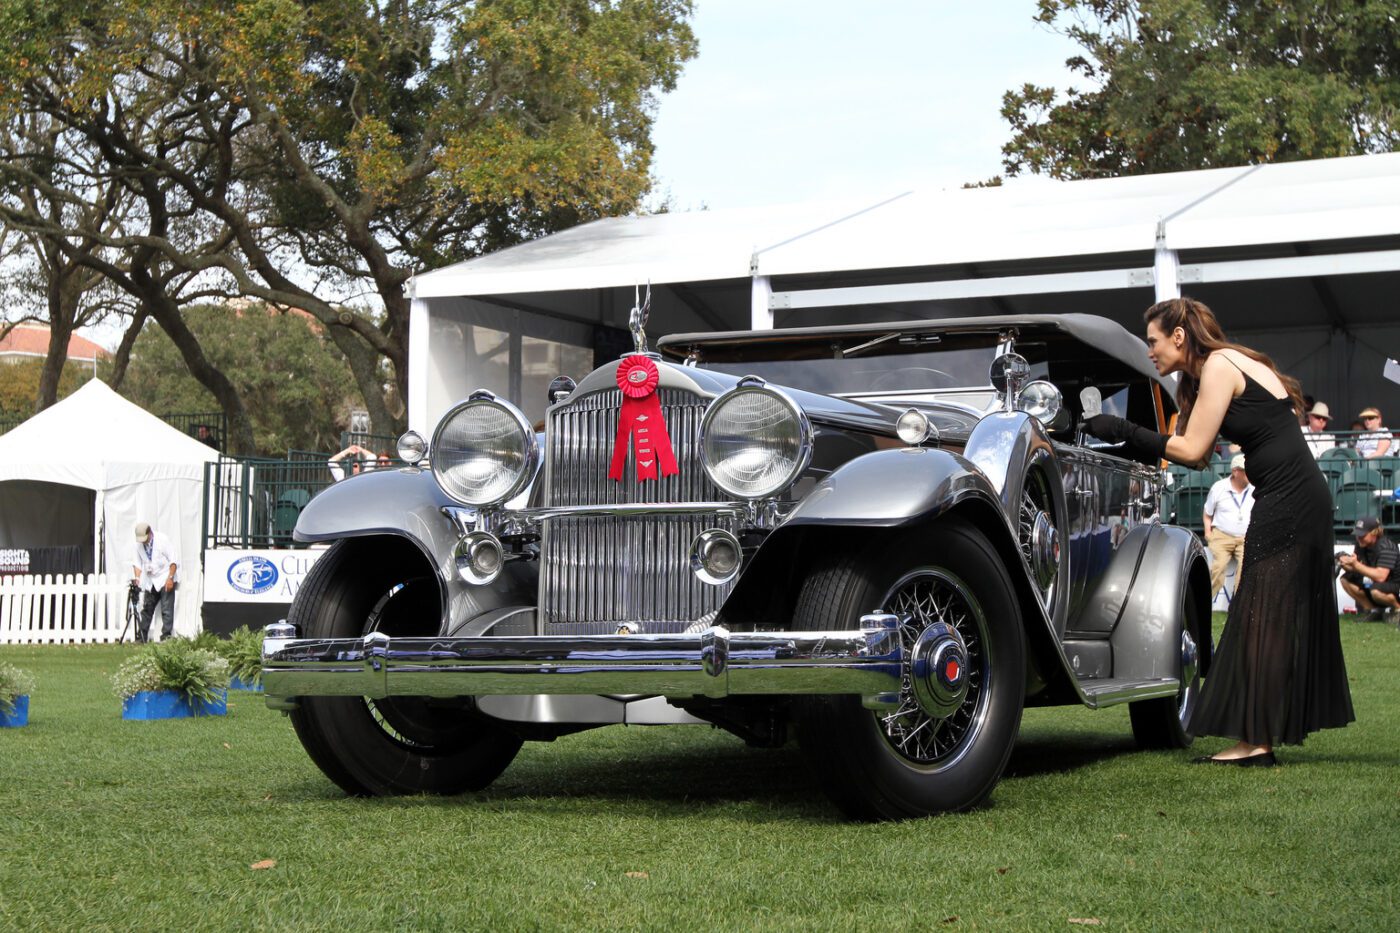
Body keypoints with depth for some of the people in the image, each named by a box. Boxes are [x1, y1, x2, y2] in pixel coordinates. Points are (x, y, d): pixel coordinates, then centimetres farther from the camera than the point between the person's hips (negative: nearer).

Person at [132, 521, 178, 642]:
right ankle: (141, 637, 13)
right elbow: (138, 563, 8)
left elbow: (173, 560, -11)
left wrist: (170, 578, -17)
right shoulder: (139, 544, 2)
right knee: (146, 609, 8)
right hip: (150, 581, 5)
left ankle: (166, 636, -9)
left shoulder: (162, 540, -12)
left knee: (166, 610, -9)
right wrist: (137, 578, -8)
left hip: (165, 581, -5)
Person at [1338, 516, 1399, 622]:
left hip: (1395, 585, -8)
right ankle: (1374, 610, 2)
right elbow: (1355, 569, -2)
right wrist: (1345, 565, -25)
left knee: (1376, 591, -39)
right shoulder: (1361, 545, -1)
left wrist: (1356, 564, -38)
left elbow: (1380, 577, -35)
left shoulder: (1386, 547, -25)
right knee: (1346, 579, -5)